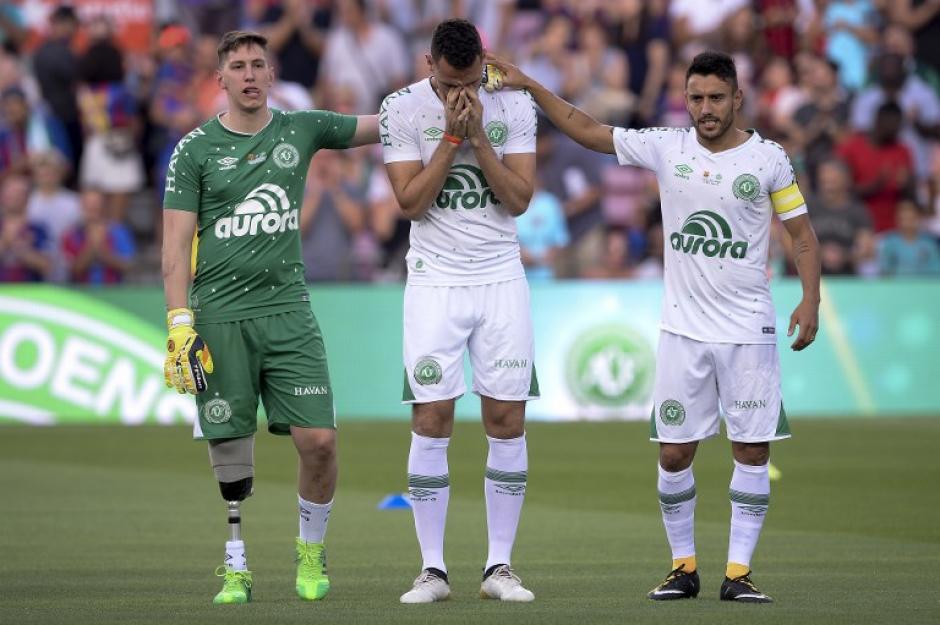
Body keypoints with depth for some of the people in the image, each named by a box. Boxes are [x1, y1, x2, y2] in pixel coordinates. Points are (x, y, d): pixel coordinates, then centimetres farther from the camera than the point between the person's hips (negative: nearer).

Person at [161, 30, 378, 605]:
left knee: (319, 439, -7)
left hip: (287, 309, 2)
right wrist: (180, 324, -9)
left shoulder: (301, 130, 9)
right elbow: (176, 247, 0)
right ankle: (236, 568, 10)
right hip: (220, 315, -2)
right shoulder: (196, 149, 2)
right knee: (230, 449, -3)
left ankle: (312, 552, 13)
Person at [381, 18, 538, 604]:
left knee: (508, 422, -1)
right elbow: (411, 202, -10)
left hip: (501, 277, 1)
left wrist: (479, 136, -16)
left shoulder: (514, 106, -2)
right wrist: (451, 137, -17)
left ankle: (500, 566, 7)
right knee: (431, 422, -6)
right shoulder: (402, 109, -5)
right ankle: (433, 569, 1)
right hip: (435, 280, -1)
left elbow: (518, 200, -7)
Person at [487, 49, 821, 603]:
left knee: (753, 449, -3)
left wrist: (810, 301, -11)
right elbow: (587, 131, 7)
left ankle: (739, 571, 3)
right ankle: (684, 567, 13)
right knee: (674, 453, 1)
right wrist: (530, 86, 1)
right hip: (683, 329, 2)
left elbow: (803, 234, 2)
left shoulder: (769, 159, -2)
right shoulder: (666, 148, 1)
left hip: (749, 329, -2)